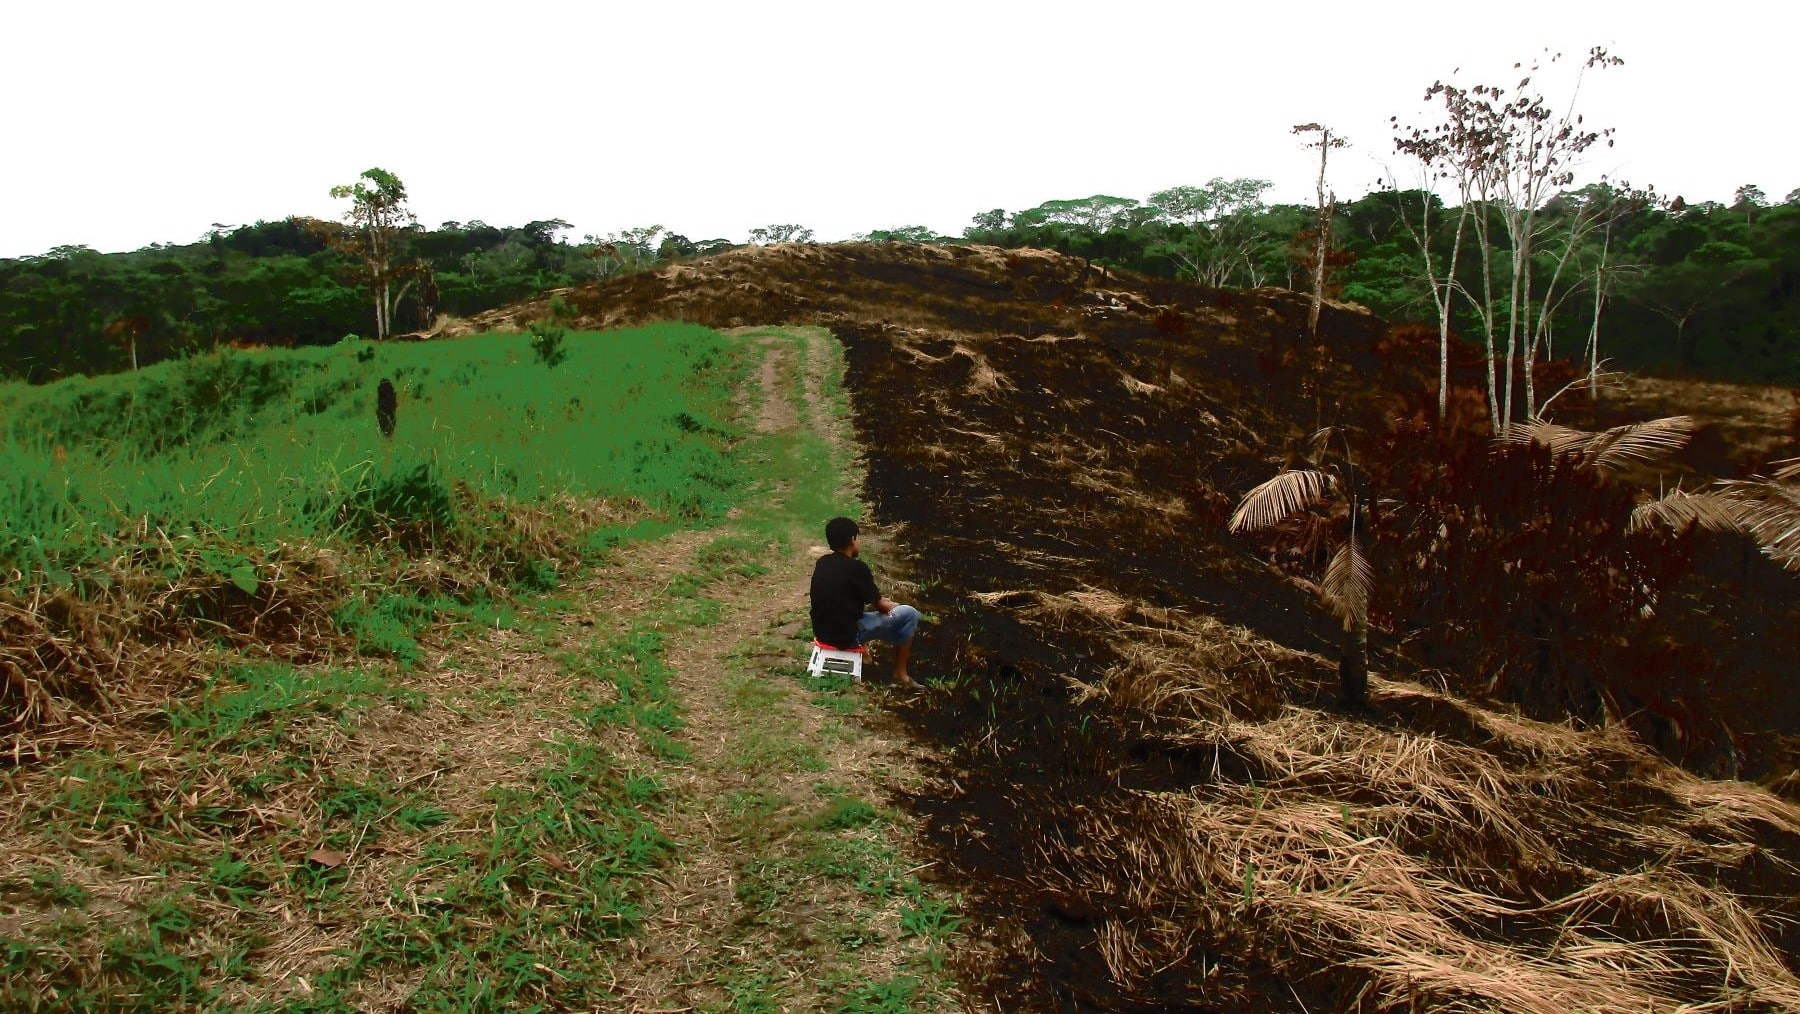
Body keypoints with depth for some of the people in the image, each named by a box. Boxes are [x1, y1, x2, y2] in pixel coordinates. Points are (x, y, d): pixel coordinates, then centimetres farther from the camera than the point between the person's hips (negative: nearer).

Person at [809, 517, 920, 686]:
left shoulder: (822, 563, 4)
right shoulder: (856, 567, -16)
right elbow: (880, 607, -4)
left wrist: (879, 601, 23)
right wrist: (893, 605, 18)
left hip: (822, 631, 8)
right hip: (847, 635, -8)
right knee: (909, 614, 1)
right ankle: (900, 673, 9)